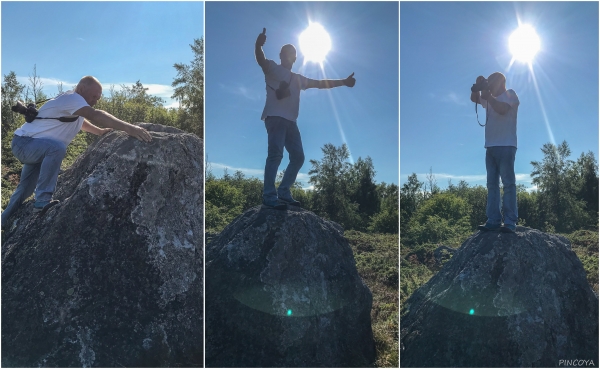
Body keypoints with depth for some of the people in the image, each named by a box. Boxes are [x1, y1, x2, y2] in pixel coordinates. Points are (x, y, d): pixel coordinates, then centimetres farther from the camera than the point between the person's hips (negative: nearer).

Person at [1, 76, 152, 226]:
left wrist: (100, 131, 7)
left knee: (26, 188, 18)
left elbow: (81, 121, 25)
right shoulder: (71, 98, -25)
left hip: (35, 148, 10)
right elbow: (95, 115, -42)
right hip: (24, 142, -10)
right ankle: (43, 201, -33)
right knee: (57, 147, -38)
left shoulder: (73, 104, 6)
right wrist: (128, 128, -52)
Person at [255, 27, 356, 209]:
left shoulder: (298, 78, 29)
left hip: (291, 121, 8)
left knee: (298, 157, 6)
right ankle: (269, 196, -23)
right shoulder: (273, 69, 9)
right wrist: (258, 45, -34)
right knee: (276, 154, -21)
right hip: (275, 118, -8)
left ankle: (283, 192, 13)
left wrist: (343, 82, 27)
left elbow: (320, 83, 30)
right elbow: (261, 60, -12)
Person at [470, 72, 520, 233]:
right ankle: (493, 221, -2)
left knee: (508, 183, -10)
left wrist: (488, 96, -10)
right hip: (491, 146, 7)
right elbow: (474, 99, 25)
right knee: (492, 184, 0)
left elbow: (502, 109, -16)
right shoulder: (491, 98, 21)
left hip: (505, 146, -7)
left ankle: (510, 222, -13)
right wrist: (477, 87, 8)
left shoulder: (510, 94, 1)